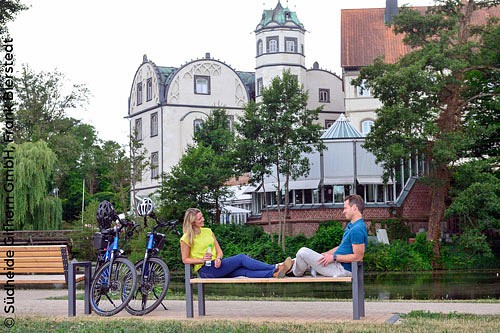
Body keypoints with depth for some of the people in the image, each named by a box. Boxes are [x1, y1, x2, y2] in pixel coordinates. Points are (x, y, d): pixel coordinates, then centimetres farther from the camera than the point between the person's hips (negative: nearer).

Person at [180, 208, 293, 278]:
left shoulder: (208, 231, 14)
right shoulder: (186, 239, -4)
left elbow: (219, 251, 13)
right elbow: (185, 259, 0)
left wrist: (218, 258, -11)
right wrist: (202, 260, -15)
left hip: (216, 265, 6)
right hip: (205, 270, -6)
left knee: (244, 270, -20)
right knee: (241, 258, -21)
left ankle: (274, 274, -40)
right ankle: (275, 268, -26)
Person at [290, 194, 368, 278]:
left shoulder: (357, 229, -22)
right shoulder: (351, 226, 14)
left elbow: (358, 257, -25)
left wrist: (334, 257, -19)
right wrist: (323, 255, 14)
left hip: (342, 269, -11)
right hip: (338, 265, 11)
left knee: (303, 252, -8)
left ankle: (295, 273, 16)